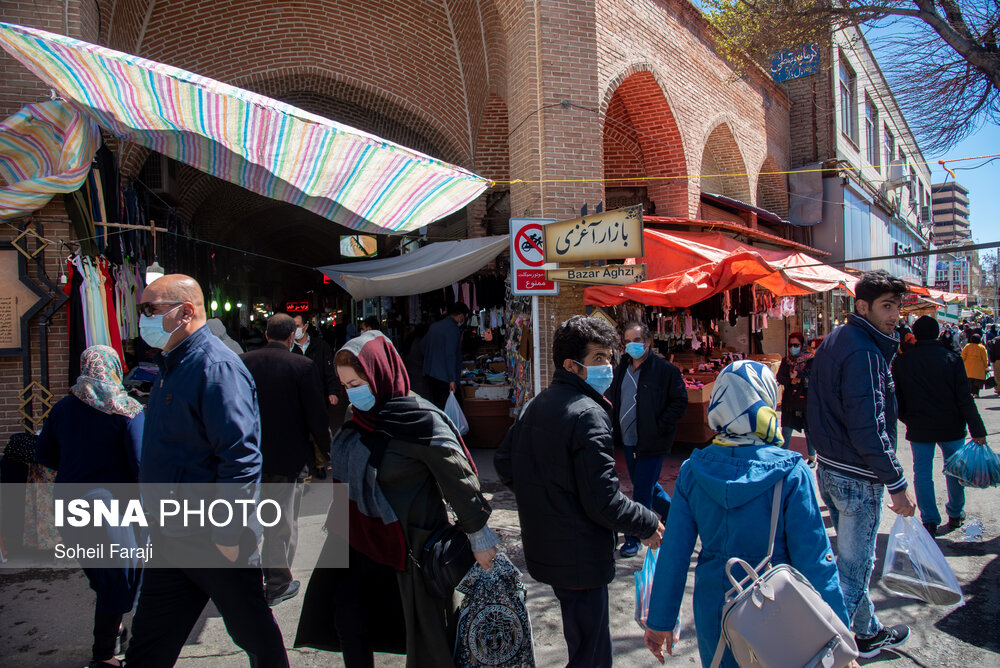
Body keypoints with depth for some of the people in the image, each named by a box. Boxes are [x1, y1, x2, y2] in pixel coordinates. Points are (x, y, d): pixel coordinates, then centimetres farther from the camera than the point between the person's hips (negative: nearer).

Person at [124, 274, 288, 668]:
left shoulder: (216, 367, -19)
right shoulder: (173, 367, 13)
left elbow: (241, 456, -25)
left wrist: (227, 536, -23)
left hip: (217, 542, -9)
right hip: (171, 540, 10)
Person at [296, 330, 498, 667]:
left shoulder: (420, 420, -22)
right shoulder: (361, 418, 1)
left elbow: (458, 478, -19)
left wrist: (478, 533, -14)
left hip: (411, 539, -7)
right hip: (364, 535, 7)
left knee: (425, 628, 9)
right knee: (348, 620, 12)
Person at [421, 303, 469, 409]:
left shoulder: (434, 326, 12)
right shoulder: (453, 329, -15)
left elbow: (422, 344, 22)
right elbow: (450, 355, -20)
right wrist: (452, 380, -19)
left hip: (429, 374, 9)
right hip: (444, 377, -9)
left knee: (434, 405, 16)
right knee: (445, 408, -3)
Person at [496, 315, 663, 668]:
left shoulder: (535, 405, 7)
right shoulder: (588, 414, -22)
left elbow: (504, 463, 15)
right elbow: (603, 501, -23)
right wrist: (648, 524, -7)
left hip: (543, 548, 9)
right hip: (579, 558, -9)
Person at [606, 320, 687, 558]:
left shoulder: (665, 369, -11)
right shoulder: (621, 369, 9)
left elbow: (680, 401, -10)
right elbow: (613, 398, 20)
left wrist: (660, 427, -17)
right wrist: (614, 427, 7)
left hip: (651, 443, -7)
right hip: (628, 441, 7)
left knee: (642, 492, -1)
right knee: (646, 485, 20)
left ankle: (634, 538, 14)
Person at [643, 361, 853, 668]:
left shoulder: (692, 470, -10)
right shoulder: (790, 473, -19)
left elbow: (674, 553, -5)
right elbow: (814, 560, -16)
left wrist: (660, 622, 5)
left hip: (713, 609, 2)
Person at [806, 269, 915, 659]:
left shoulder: (833, 342, 10)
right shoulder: (865, 353, -21)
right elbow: (868, 430, -25)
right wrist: (898, 484, -19)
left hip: (829, 468, 10)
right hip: (857, 477, -10)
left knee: (855, 558, 23)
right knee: (853, 567, 2)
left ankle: (867, 633, 41)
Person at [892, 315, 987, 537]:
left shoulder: (901, 362, -6)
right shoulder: (952, 359, -8)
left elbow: (897, 399, -1)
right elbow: (965, 398, -9)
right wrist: (977, 430, -5)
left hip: (919, 429, 0)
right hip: (951, 427, 1)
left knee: (922, 472, 6)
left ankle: (929, 521, 7)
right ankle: (956, 514, 31)